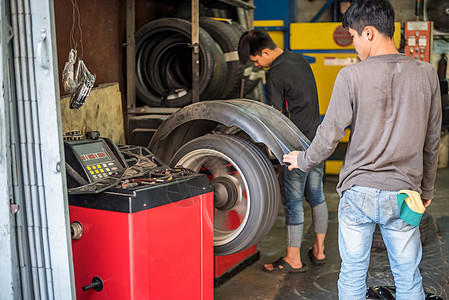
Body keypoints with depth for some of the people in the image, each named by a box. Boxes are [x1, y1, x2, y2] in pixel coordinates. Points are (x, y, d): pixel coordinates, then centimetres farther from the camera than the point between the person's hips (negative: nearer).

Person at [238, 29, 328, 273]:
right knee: (316, 195, 16)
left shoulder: (275, 74, -16)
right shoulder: (300, 60, 11)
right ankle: (319, 250, 27)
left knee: (293, 201, 0)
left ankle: (293, 259, 9)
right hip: (317, 139, 9)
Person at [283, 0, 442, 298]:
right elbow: (432, 141, 6)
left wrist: (304, 160, 12)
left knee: (352, 275, 13)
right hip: (404, 194, 2)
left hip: (358, 193, -2)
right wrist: (427, 188, 19)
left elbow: (330, 136, -7)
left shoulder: (351, 76, -12)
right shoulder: (426, 74, -2)